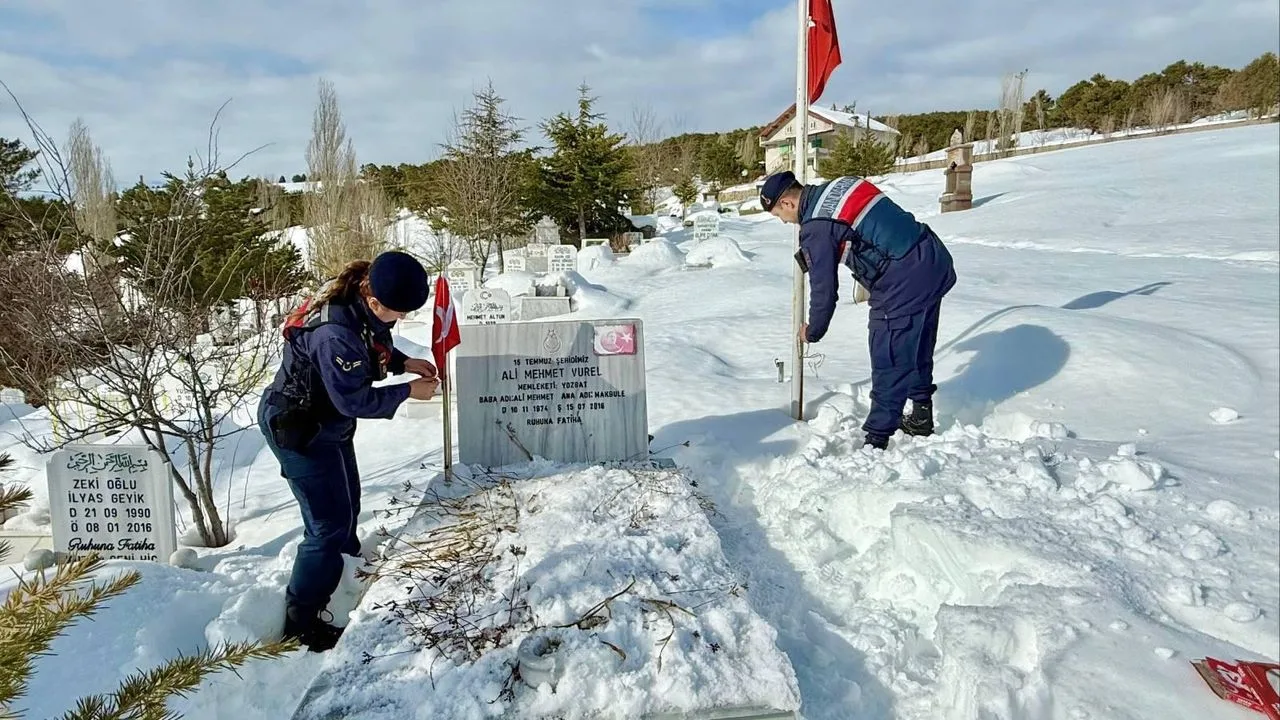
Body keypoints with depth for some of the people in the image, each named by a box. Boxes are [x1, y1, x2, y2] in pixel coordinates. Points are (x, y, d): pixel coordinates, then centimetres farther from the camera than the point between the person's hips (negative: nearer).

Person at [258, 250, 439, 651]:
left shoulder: (361, 306, -8)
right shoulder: (335, 335, -36)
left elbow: (372, 349, 11)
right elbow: (355, 400, -28)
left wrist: (404, 362, -5)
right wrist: (408, 392, -19)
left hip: (324, 422, 10)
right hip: (298, 431, -10)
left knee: (346, 505, 23)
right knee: (330, 524, -2)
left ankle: (347, 570, 46)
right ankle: (301, 622, 14)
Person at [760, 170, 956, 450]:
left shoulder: (816, 229, -12)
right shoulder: (842, 185, 13)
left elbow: (824, 289, -6)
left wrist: (813, 332, 11)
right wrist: (869, 282, 29)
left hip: (904, 283, -9)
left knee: (888, 361, -1)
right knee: (919, 348, 23)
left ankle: (877, 439, 7)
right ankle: (921, 417, 39)